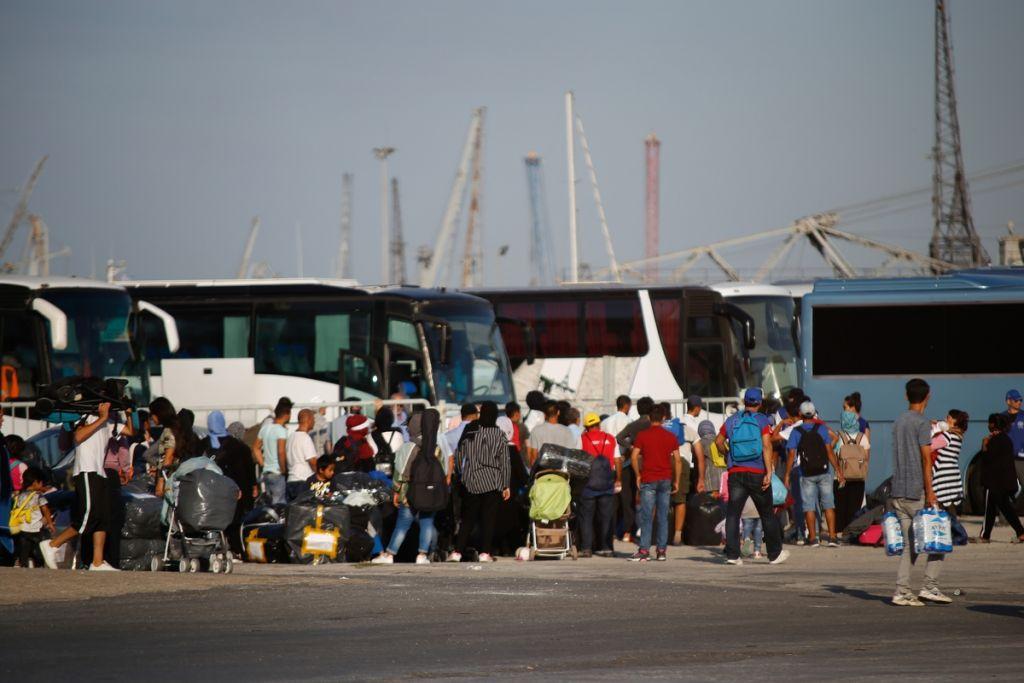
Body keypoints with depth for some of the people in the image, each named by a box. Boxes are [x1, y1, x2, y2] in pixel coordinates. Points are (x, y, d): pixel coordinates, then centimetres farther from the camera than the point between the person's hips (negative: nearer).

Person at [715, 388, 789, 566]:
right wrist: (769, 472, -15)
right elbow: (766, 446, -13)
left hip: (736, 473, 2)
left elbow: (719, 441, 19)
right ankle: (775, 554, 16)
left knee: (733, 514, 1)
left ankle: (732, 554, -9)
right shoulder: (763, 421, -3)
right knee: (767, 515, 9)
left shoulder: (732, 420, 8)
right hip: (757, 473, -2)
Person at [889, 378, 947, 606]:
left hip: (898, 493, 7)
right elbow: (926, 459, -14)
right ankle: (930, 587, -3)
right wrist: (929, 491, -15)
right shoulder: (922, 423, -9)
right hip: (917, 492, -7)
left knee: (909, 545, 7)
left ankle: (902, 592, -2)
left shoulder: (898, 422, 14)